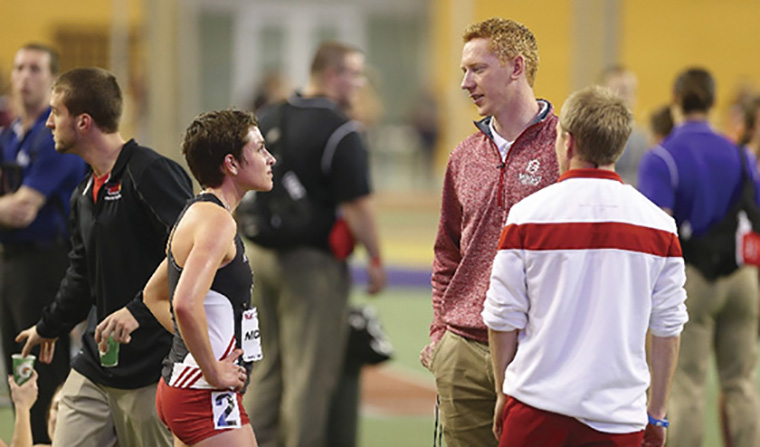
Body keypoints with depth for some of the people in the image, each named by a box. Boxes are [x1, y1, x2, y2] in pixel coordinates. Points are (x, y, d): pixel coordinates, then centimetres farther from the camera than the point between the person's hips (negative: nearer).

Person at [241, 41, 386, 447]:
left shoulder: (267, 119, 8)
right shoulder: (340, 131, -15)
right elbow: (357, 205, -17)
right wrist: (376, 259, -7)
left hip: (261, 257, 7)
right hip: (312, 261, -7)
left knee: (265, 367, 15)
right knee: (310, 372, 0)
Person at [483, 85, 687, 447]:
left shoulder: (528, 214, -4)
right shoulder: (659, 224, 1)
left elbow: (503, 318, 1)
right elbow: (667, 327, 6)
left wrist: (503, 394, 14)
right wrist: (657, 412, 15)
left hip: (537, 405, -1)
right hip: (619, 414, 1)